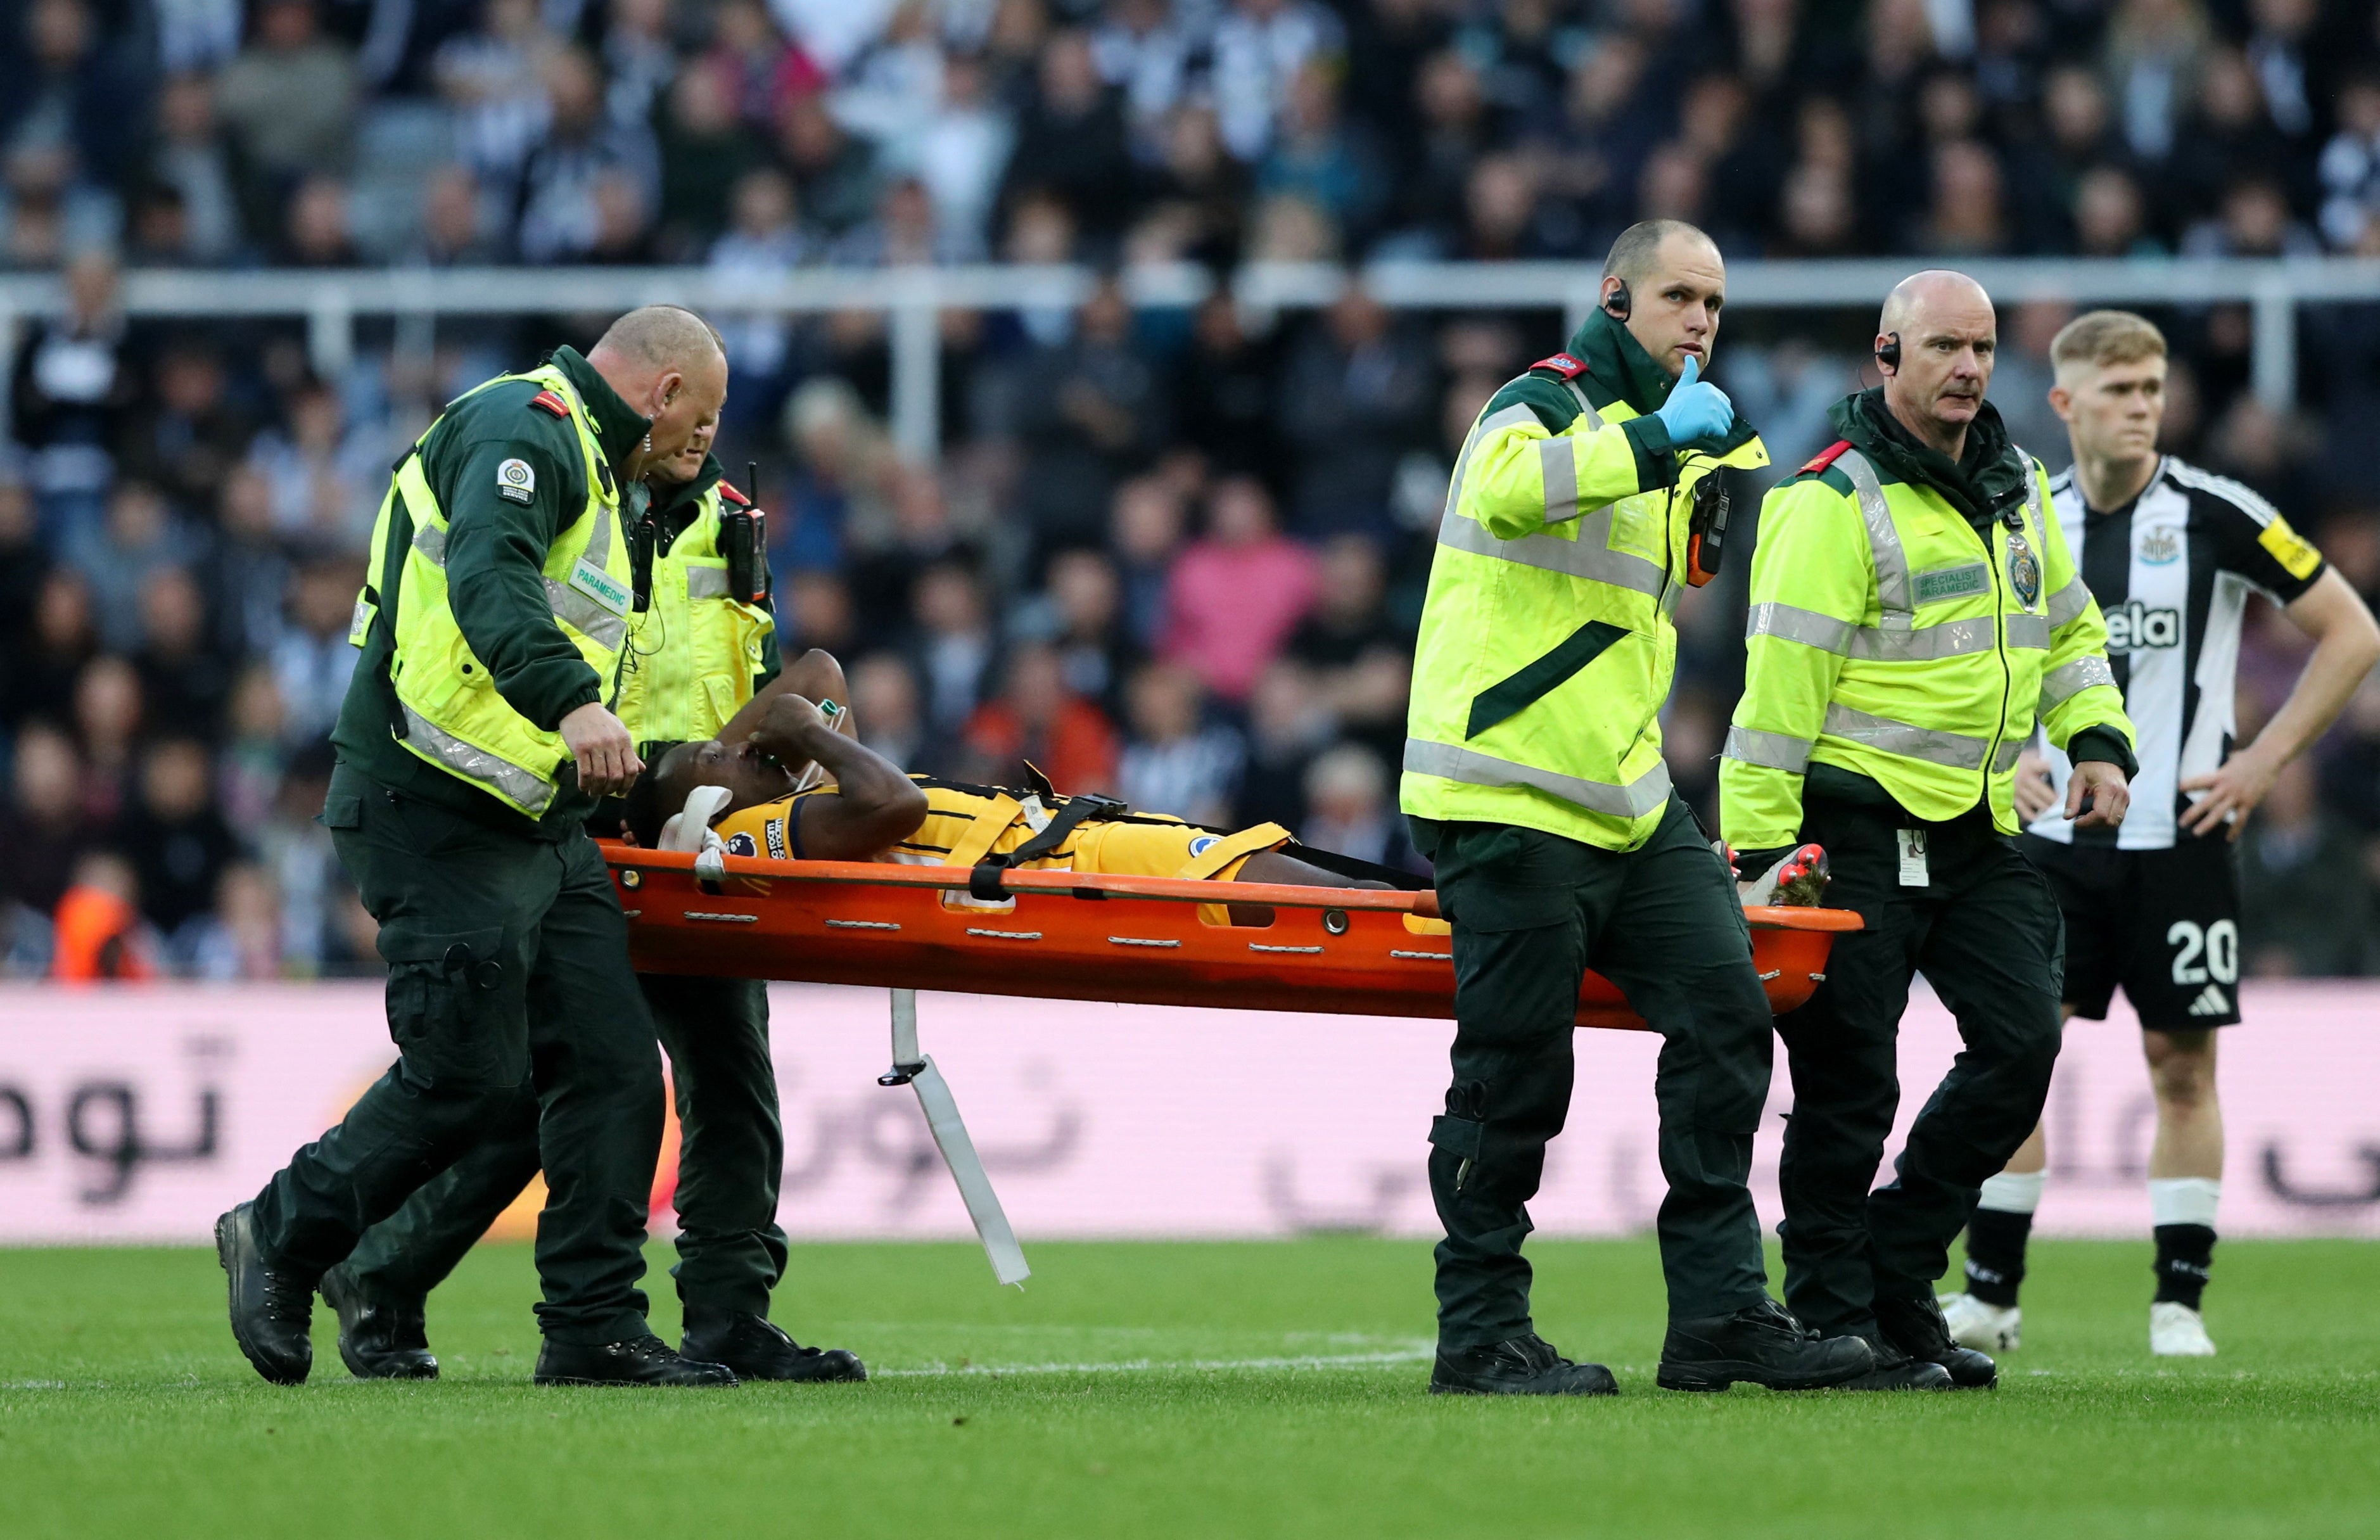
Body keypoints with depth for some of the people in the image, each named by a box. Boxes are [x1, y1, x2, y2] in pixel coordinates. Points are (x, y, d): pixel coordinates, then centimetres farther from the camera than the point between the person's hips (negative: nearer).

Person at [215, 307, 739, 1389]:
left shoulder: (596, 472, 24)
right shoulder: (523, 428, -11)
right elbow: (488, 581, -29)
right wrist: (572, 702, -43)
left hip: (539, 823, 10)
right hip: (435, 814, -10)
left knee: (611, 1065, 1)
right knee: (469, 1075, -9)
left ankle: (594, 1327, 3)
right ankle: (280, 1239, 11)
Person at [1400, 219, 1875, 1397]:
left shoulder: (1663, 449, 22)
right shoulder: (1544, 405, -6)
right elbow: (1508, 486, -31)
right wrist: (1659, 438, -28)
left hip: (1627, 810, 8)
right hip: (1509, 804, -8)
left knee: (1724, 1018, -3)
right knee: (1514, 1075, -5)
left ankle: (1720, 1311, 0)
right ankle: (1480, 1337, 4)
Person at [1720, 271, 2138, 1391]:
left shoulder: (2018, 489, 13)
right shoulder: (1836, 501, -12)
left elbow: (2068, 628, 26)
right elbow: (1779, 678, -15)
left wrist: (2097, 739, 8)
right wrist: (1760, 848, -18)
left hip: (1975, 831, 7)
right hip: (1859, 825, -7)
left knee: (2022, 1037, -2)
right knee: (1849, 1085, -3)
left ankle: (1897, 1272, 11)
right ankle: (1834, 1320, 6)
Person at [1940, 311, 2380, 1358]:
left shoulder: (2215, 516, -7)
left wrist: (2264, 760, -8)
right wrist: (2011, 756, 5)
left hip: (2180, 837, -3)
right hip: (2058, 838, 3)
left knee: (2182, 1064, 1)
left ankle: (2180, 1303, 9)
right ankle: (1990, 1294, 4)